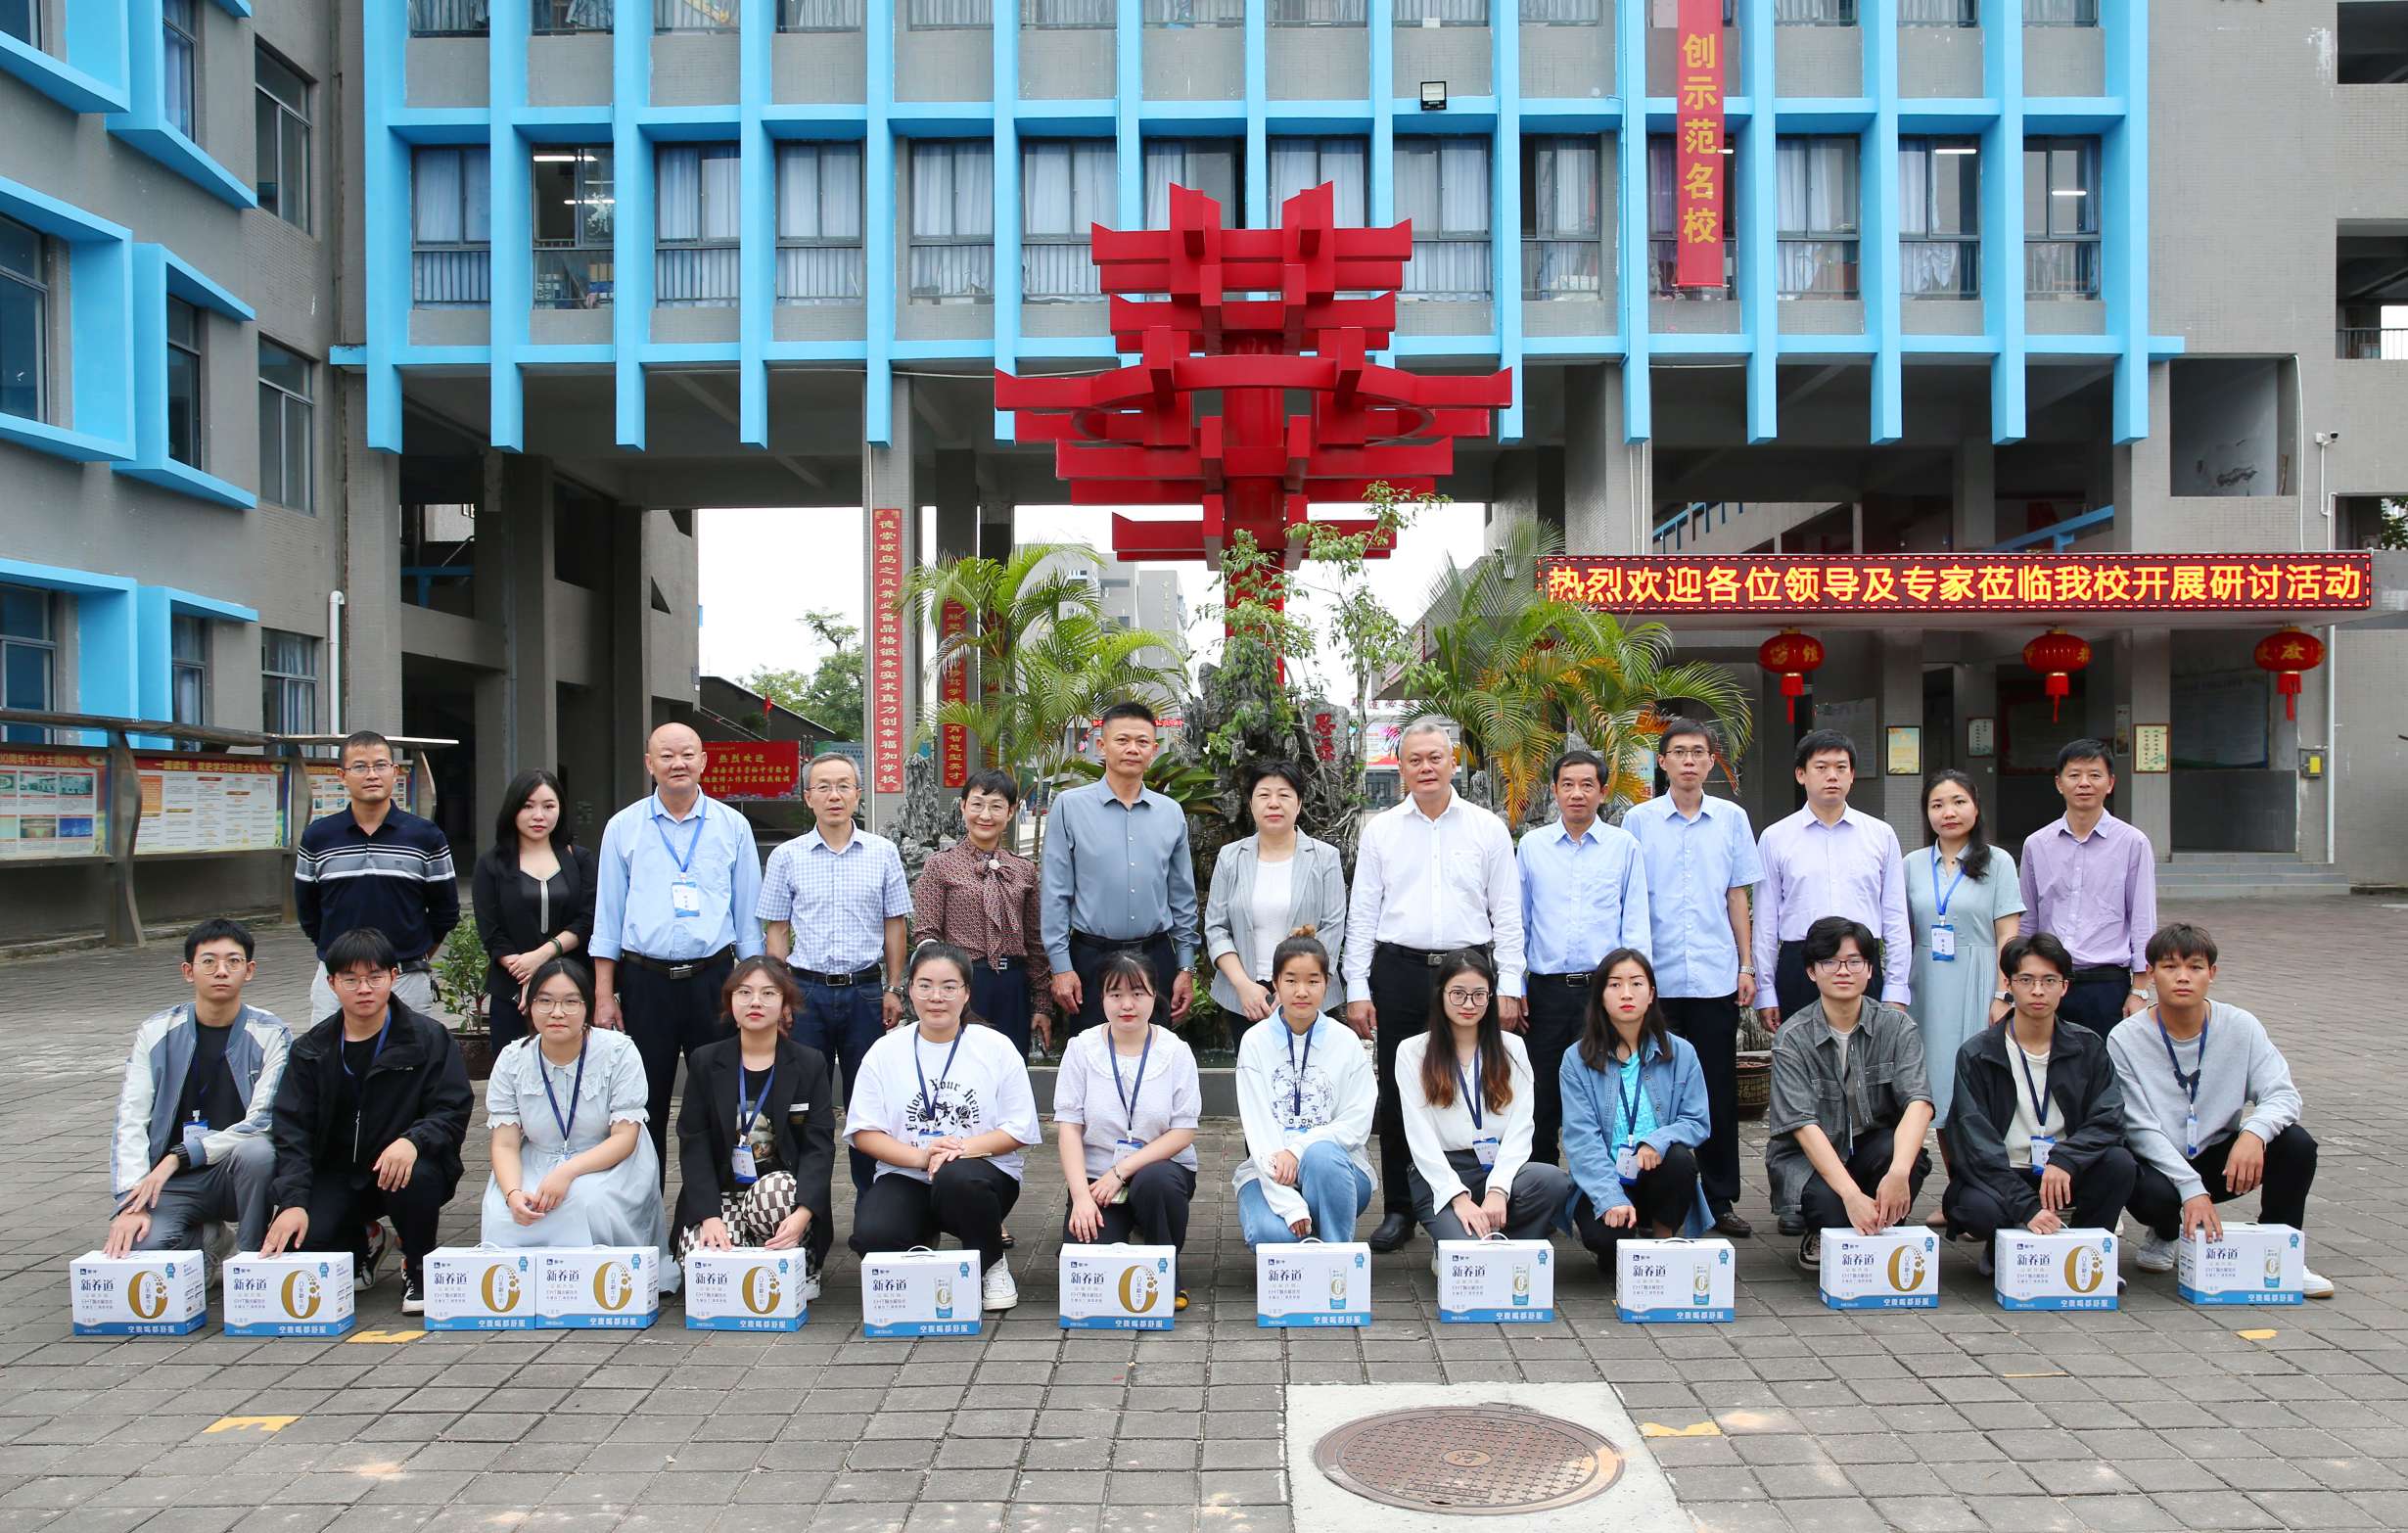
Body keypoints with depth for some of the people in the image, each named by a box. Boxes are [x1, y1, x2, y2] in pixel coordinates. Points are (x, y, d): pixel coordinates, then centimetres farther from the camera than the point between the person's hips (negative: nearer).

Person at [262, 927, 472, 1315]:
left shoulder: (429, 1038, -2)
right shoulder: (311, 1050, 5)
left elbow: (453, 1111, -9)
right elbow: (292, 1130, -2)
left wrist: (412, 1140, -32)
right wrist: (293, 1201, -18)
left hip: (404, 1169, -2)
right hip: (337, 1177, 3)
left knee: (418, 1177, -37)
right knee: (297, 1243, -23)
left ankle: (419, 1267, -6)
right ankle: (360, 1249, 15)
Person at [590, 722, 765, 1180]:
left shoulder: (732, 826, 4)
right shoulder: (623, 827, 5)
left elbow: (748, 917, 7)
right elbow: (607, 916, 6)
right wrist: (604, 995, 1)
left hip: (713, 979, 0)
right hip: (645, 982, 0)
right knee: (646, 1106, 8)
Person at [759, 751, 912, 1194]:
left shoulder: (883, 853, 4)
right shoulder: (787, 857, 3)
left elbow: (895, 925, 8)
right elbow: (776, 931, 6)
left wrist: (893, 990, 3)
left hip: (865, 991, 0)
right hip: (807, 990, 0)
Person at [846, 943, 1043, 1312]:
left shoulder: (996, 1047, 1)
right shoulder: (885, 1051, 5)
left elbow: (1020, 1131, -1)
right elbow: (864, 1133, 1)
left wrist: (964, 1148, -19)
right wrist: (920, 1156, -17)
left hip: (982, 1171, -1)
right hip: (906, 1178, 1)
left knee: (956, 1179, -38)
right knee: (872, 1236, -31)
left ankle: (992, 1265, -6)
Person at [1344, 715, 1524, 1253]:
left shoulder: (1488, 829, 6)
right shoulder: (1380, 830, 8)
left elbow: (1507, 914, 6)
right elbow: (1362, 915, 7)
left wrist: (1509, 987, -1)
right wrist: (1357, 990, 0)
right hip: (1399, 972, 1)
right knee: (1397, 1095, 4)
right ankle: (1400, 1210, 14)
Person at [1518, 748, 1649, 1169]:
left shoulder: (1624, 846, 5)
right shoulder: (1532, 845, 8)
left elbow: (1636, 924, 3)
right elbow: (1517, 921, 11)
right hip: (1547, 989, 1)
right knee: (1543, 1101, 6)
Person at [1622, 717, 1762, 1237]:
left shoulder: (1732, 818, 8)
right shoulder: (1639, 820, 3)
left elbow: (1738, 898, 11)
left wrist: (1747, 966, 6)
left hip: (1717, 976, 1)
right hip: (1656, 976, -1)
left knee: (1719, 1092, 5)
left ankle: (1719, 1200, 15)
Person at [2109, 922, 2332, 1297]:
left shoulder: (2241, 1027, -6)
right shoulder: (2125, 1040, -14)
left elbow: (2283, 1095, -12)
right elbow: (2141, 1129, -17)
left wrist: (2254, 1133, -35)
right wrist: (2191, 1189, -28)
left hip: (2220, 1159, 3)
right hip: (2158, 1164, -3)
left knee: (2296, 1142, -23)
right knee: (2155, 1195, -35)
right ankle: (2165, 1235, 5)